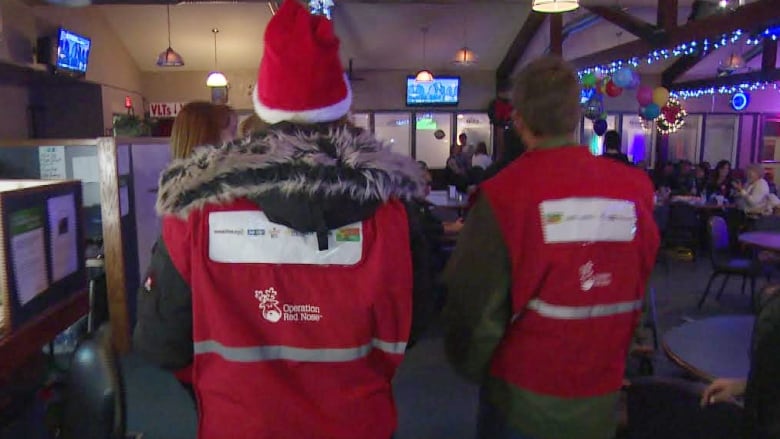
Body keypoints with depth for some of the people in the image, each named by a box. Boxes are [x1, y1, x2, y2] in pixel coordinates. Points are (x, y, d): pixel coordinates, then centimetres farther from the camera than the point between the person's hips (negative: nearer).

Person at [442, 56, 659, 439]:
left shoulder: (506, 193, -19)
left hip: (523, 394, -3)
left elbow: (474, 302, -17)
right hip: (602, 395, 4)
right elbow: (636, 295, 1)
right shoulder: (634, 188, -8)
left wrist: (470, 366, 1)